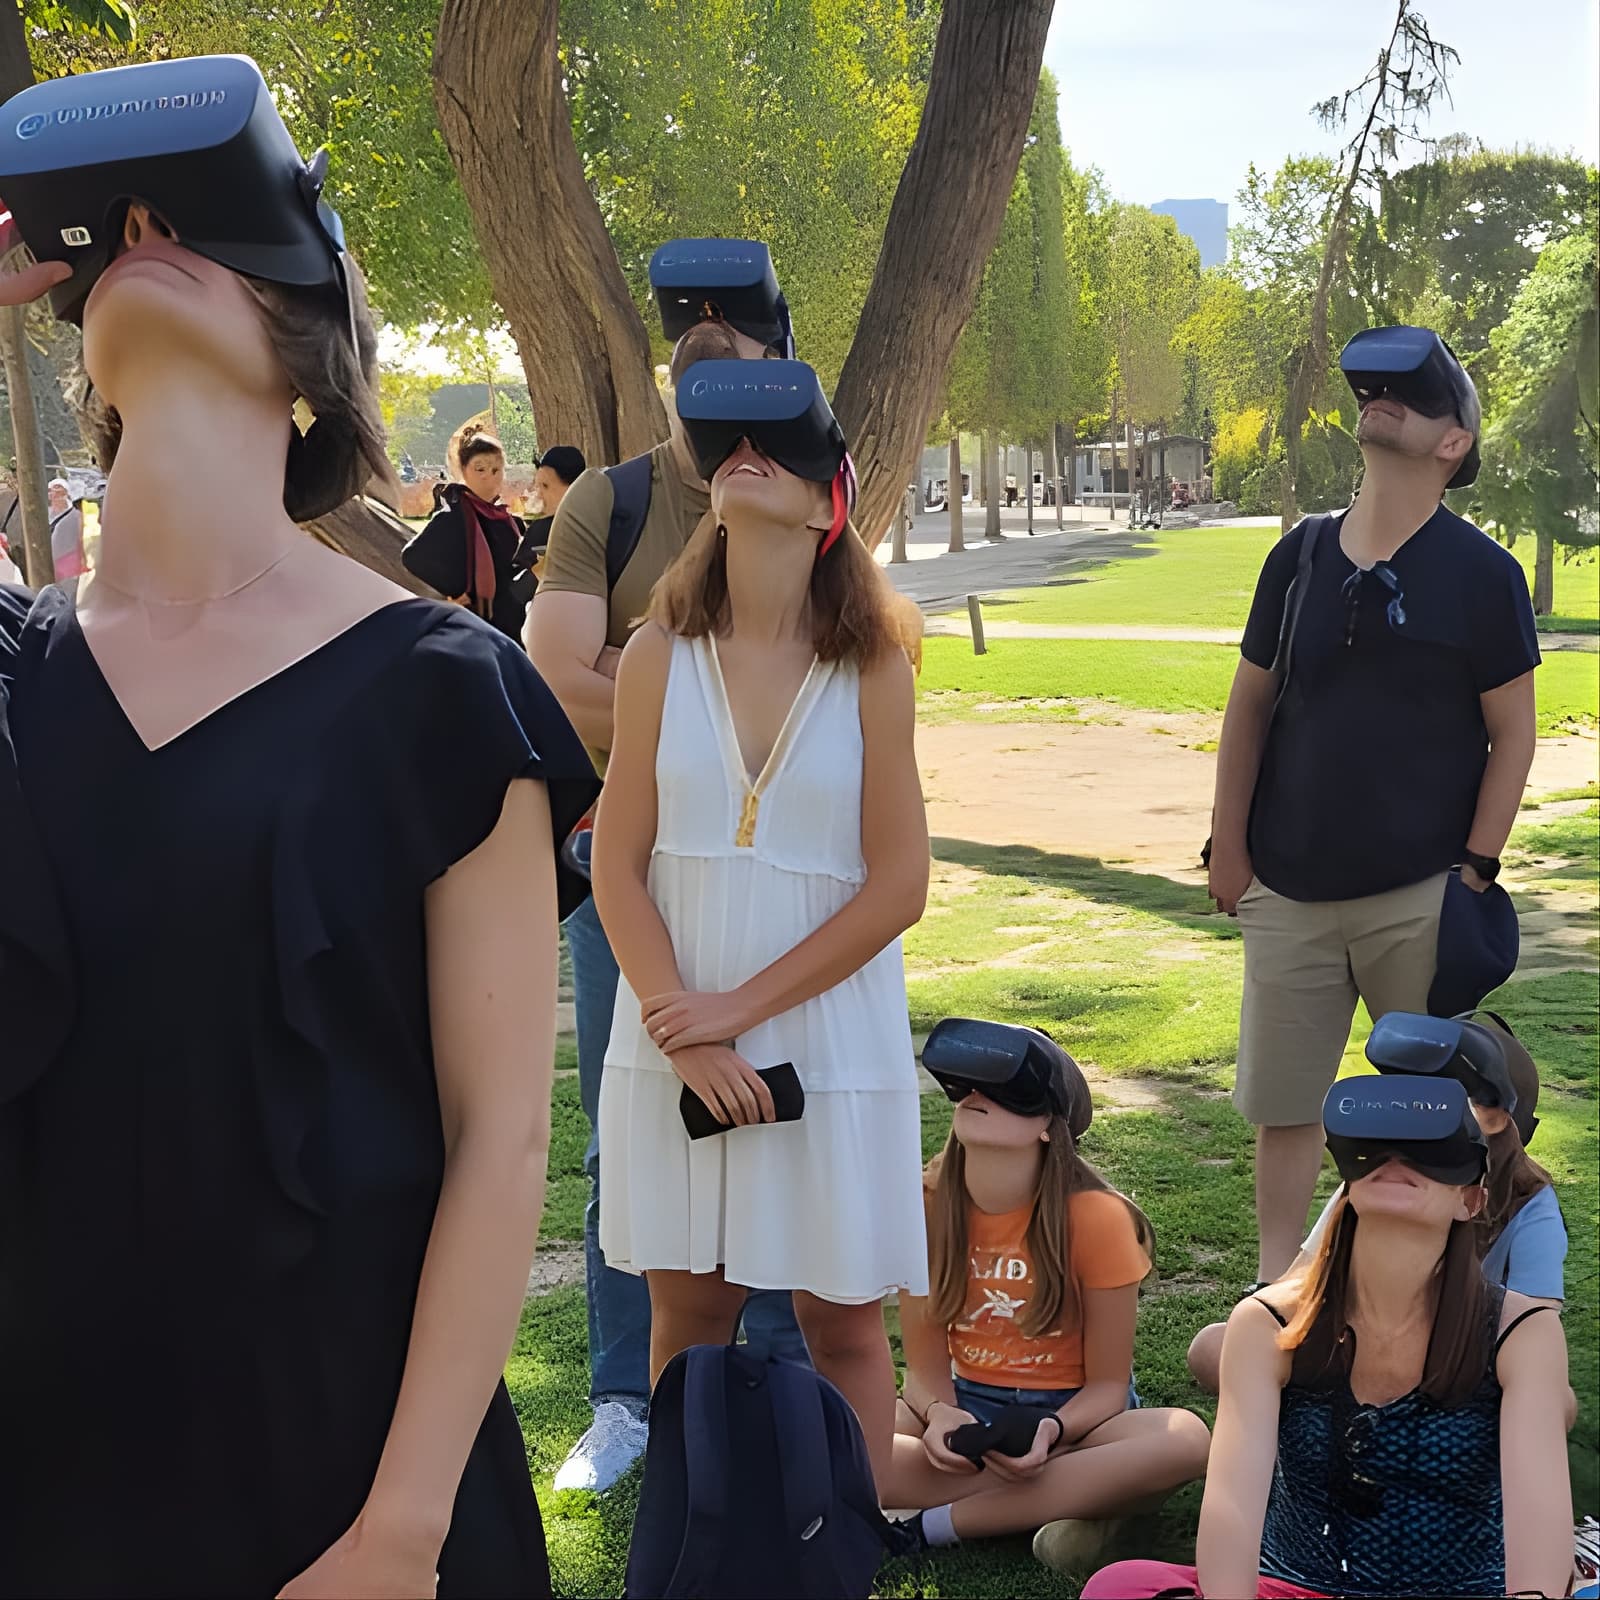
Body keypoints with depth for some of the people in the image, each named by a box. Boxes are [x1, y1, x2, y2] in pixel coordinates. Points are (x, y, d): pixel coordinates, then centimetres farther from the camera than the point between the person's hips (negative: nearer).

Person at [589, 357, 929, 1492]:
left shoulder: (872, 668, -4)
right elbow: (618, 867, -1)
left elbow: (899, 886, -7)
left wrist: (741, 1007, -12)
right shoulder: (661, 654, 0)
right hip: (676, 1039, 1)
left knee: (842, 1320, 8)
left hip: (830, 1035, -1)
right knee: (689, 1314, 11)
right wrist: (681, 1028, -12)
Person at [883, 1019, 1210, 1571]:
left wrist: (1052, 1432, -31)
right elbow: (924, 1366, -3)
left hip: (1072, 1417, -1)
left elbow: (1107, 1384, -10)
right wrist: (939, 1415, -26)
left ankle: (937, 1522, -25)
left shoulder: (1095, 1216, -17)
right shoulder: (926, 1206, -10)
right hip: (967, 1409, 2)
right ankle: (1073, 1499, -22)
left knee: (1186, 1438, -35)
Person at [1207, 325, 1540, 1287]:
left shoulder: (1482, 574, -5)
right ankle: (1274, 1288, 24)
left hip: (1420, 897, -3)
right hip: (1290, 891, 3)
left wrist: (1477, 867, -8)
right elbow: (1250, 706, 10)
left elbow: (1513, 735, -3)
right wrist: (1228, 847, 7)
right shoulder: (1302, 555, 5)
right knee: (1284, 1100, 10)